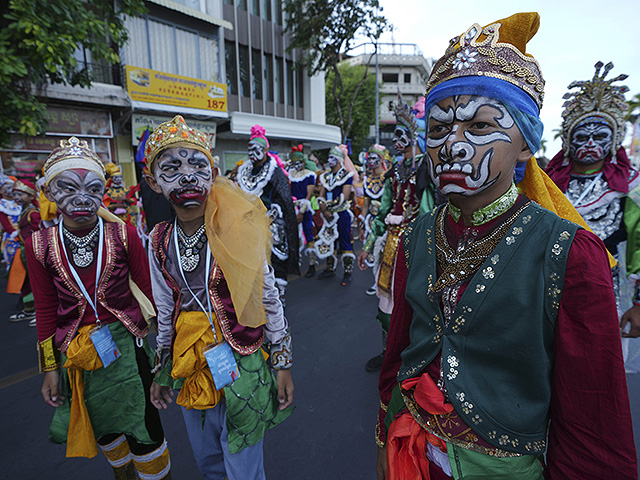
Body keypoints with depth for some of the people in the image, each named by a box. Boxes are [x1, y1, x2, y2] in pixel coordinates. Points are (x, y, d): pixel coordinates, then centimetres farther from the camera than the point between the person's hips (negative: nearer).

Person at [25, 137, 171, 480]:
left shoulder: (123, 235, -12)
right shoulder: (39, 245, -6)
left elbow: (148, 289, -5)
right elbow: (45, 310, 2)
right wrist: (50, 367, 6)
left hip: (126, 341, -2)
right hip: (77, 352, 3)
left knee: (143, 425, 6)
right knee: (103, 426, 22)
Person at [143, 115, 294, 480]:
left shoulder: (238, 229, -16)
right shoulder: (160, 240, -4)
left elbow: (269, 299, -9)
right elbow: (166, 309, 7)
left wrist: (283, 365, -6)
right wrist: (162, 370, 14)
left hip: (241, 362, -4)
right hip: (189, 365, 4)